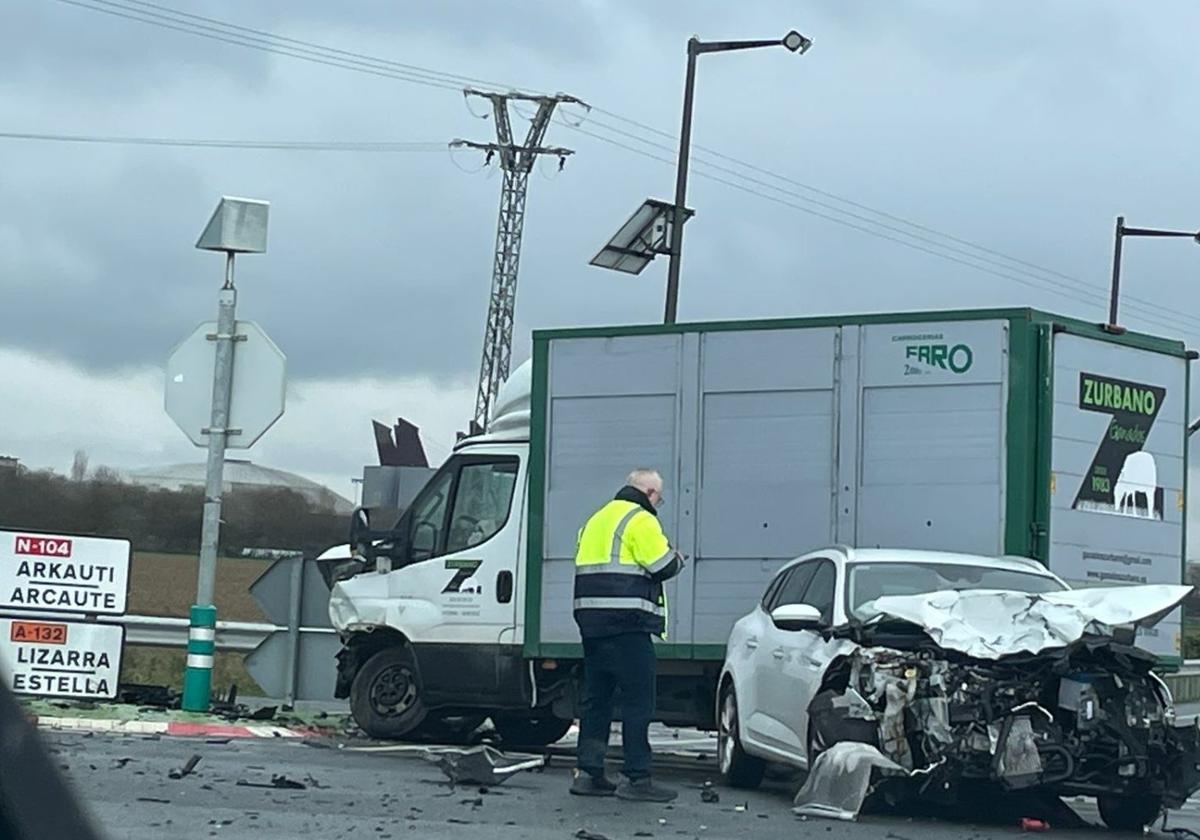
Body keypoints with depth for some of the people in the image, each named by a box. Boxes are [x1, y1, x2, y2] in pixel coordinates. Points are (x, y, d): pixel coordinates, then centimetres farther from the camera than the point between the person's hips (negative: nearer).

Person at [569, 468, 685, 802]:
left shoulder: (597, 519, 21)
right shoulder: (640, 520, -7)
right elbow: (664, 566, -12)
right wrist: (678, 558, 11)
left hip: (591, 618, 9)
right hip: (627, 623, -9)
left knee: (596, 698, 12)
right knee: (638, 699, -5)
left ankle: (588, 772, 12)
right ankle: (637, 778, -6)